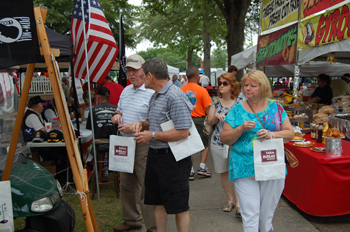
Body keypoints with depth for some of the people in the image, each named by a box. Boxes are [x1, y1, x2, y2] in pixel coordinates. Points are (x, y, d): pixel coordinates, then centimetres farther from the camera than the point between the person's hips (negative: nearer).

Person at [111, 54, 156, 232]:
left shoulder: (152, 92, -15)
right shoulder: (126, 90, 13)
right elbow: (119, 109, 26)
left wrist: (134, 127, -23)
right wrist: (117, 115, 3)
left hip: (143, 146, -9)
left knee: (146, 189, -4)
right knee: (126, 185, 19)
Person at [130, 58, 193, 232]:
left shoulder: (175, 96, -19)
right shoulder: (155, 95, 12)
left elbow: (182, 132, -24)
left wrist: (152, 135, -19)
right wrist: (142, 124, 2)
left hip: (172, 158, -10)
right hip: (154, 154, 10)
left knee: (179, 206, 3)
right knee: (158, 201, 19)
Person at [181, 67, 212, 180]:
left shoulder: (180, 90, -1)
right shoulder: (202, 90, -10)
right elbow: (207, 109, -11)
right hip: (199, 120, -3)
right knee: (205, 143, 17)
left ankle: (190, 170, 13)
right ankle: (202, 167, 12)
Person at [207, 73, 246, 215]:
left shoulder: (241, 99, -2)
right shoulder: (216, 101, 7)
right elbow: (210, 122, 7)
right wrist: (217, 116, -14)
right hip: (218, 142, 4)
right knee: (224, 173, 10)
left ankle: (239, 203, -4)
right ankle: (230, 200, 26)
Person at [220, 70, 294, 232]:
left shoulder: (275, 107, 5)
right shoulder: (237, 110, 2)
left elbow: (290, 133, 3)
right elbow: (224, 138, 0)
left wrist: (272, 134, -15)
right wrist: (241, 129, -17)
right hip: (245, 169, -1)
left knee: (267, 214, 15)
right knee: (250, 214, -2)